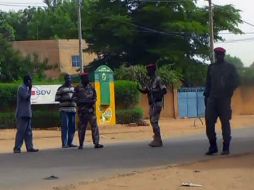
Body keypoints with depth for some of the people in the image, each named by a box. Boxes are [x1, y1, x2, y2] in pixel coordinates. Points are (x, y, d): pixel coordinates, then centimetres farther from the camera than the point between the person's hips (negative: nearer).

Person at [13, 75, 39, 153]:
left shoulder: (26, 89, 19)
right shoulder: (21, 88, -10)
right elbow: (26, 96, -24)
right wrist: (30, 89, -10)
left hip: (27, 114, 9)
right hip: (22, 114, -9)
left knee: (28, 132, 7)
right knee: (21, 131, -9)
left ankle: (29, 147, 8)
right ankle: (17, 148, -7)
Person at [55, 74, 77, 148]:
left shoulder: (73, 88, 19)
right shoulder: (61, 88, 1)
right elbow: (57, 98, -4)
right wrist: (65, 99, -15)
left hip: (73, 109, 6)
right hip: (64, 110, -6)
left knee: (72, 127, 6)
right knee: (65, 127, -8)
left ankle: (70, 142, 15)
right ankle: (64, 143, -6)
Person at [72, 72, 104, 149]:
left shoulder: (91, 87, 11)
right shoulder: (78, 88, 1)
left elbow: (95, 97, 16)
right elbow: (74, 98, -4)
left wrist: (92, 101, -6)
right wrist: (84, 101, -16)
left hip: (91, 109, 3)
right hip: (82, 110, -3)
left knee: (94, 126, -5)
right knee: (82, 127, 4)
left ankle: (96, 143, -6)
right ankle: (81, 144, 13)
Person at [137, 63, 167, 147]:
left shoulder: (157, 80, -13)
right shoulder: (150, 80, 13)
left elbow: (164, 90, -18)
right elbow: (145, 90, 19)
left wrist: (157, 95, -23)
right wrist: (139, 88, 1)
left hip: (157, 103, -9)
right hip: (152, 104, 9)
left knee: (154, 121, -12)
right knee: (152, 121, 13)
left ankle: (158, 141, -8)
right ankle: (156, 139, 21)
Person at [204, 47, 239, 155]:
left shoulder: (230, 67, 4)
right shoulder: (211, 67, 13)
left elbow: (236, 81, 3)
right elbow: (208, 82, 15)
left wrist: (228, 91, -10)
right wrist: (206, 95, 7)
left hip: (224, 99, -3)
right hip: (212, 98, 3)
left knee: (225, 122, 0)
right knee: (209, 122, -5)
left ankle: (226, 148, 5)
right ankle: (212, 146, 5)